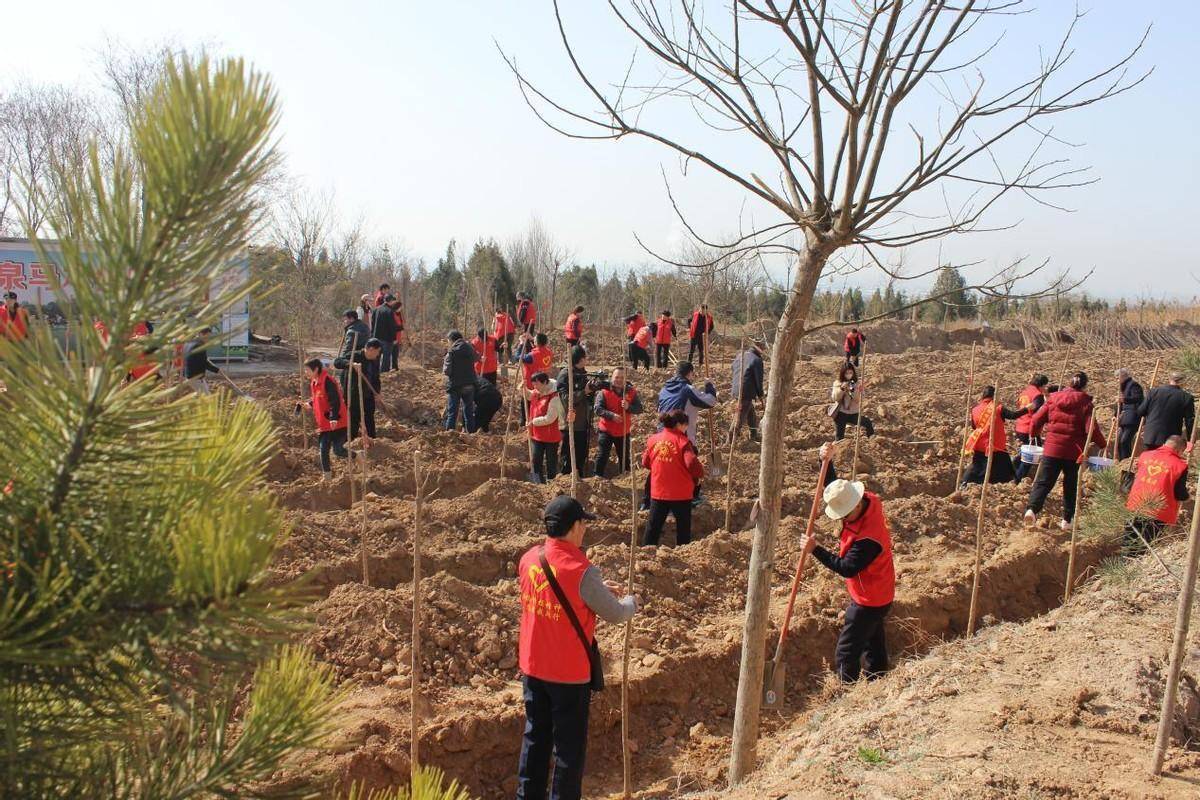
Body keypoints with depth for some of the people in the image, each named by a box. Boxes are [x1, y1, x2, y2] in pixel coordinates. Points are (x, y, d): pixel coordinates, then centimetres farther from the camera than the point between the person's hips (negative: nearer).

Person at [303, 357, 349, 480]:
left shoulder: (327, 381, -18)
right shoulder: (313, 382, 11)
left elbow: (335, 400, -23)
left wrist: (334, 417, -30)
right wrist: (310, 404, 8)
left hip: (336, 423, -9)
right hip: (323, 424, 9)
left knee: (337, 450, -10)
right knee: (323, 450, 10)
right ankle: (326, 475, 20)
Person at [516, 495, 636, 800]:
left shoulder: (529, 559, -4)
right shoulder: (581, 571, -24)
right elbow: (615, 615, -12)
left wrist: (599, 588, 16)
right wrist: (631, 602, 10)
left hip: (532, 668, 6)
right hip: (569, 672, -6)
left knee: (535, 737, 20)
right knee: (569, 746, 10)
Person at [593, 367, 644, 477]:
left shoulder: (631, 392, -3)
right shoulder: (604, 391, -10)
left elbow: (640, 409, -6)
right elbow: (598, 409, -17)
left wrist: (628, 407, -25)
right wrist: (612, 415, -29)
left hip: (623, 432, 2)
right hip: (606, 431, -2)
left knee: (624, 457, 15)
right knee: (602, 456, 1)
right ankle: (598, 476, 11)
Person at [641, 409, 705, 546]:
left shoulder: (653, 440, 0)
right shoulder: (683, 441, -13)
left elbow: (645, 462, 10)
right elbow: (692, 463, -23)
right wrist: (700, 474, -3)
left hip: (658, 492, 3)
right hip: (681, 493, -3)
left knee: (653, 525, 13)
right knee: (683, 527, 11)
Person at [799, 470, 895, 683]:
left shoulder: (869, 538, -36)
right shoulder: (868, 500, -9)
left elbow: (847, 568, -31)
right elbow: (833, 485, 5)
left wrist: (815, 549, -31)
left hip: (869, 601, -10)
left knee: (846, 653, -2)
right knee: (874, 644, 25)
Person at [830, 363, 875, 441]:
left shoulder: (858, 383, -1)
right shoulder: (837, 383, -1)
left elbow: (858, 400, -10)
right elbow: (835, 398, -12)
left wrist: (853, 390, -27)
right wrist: (842, 388, -26)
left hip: (854, 413, 1)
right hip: (840, 413, 0)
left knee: (868, 424, -18)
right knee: (839, 438, 1)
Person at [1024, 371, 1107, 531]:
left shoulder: (1053, 398, 3)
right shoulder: (1084, 402, -4)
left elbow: (1037, 420, 4)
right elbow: (1091, 428, -10)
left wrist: (1035, 432, 24)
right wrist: (1102, 443, 6)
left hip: (1052, 449, 1)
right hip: (1073, 452, -1)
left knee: (1044, 482, 3)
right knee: (1070, 486, 13)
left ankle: (1032, 509, -20)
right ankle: (1066, 521, 16)